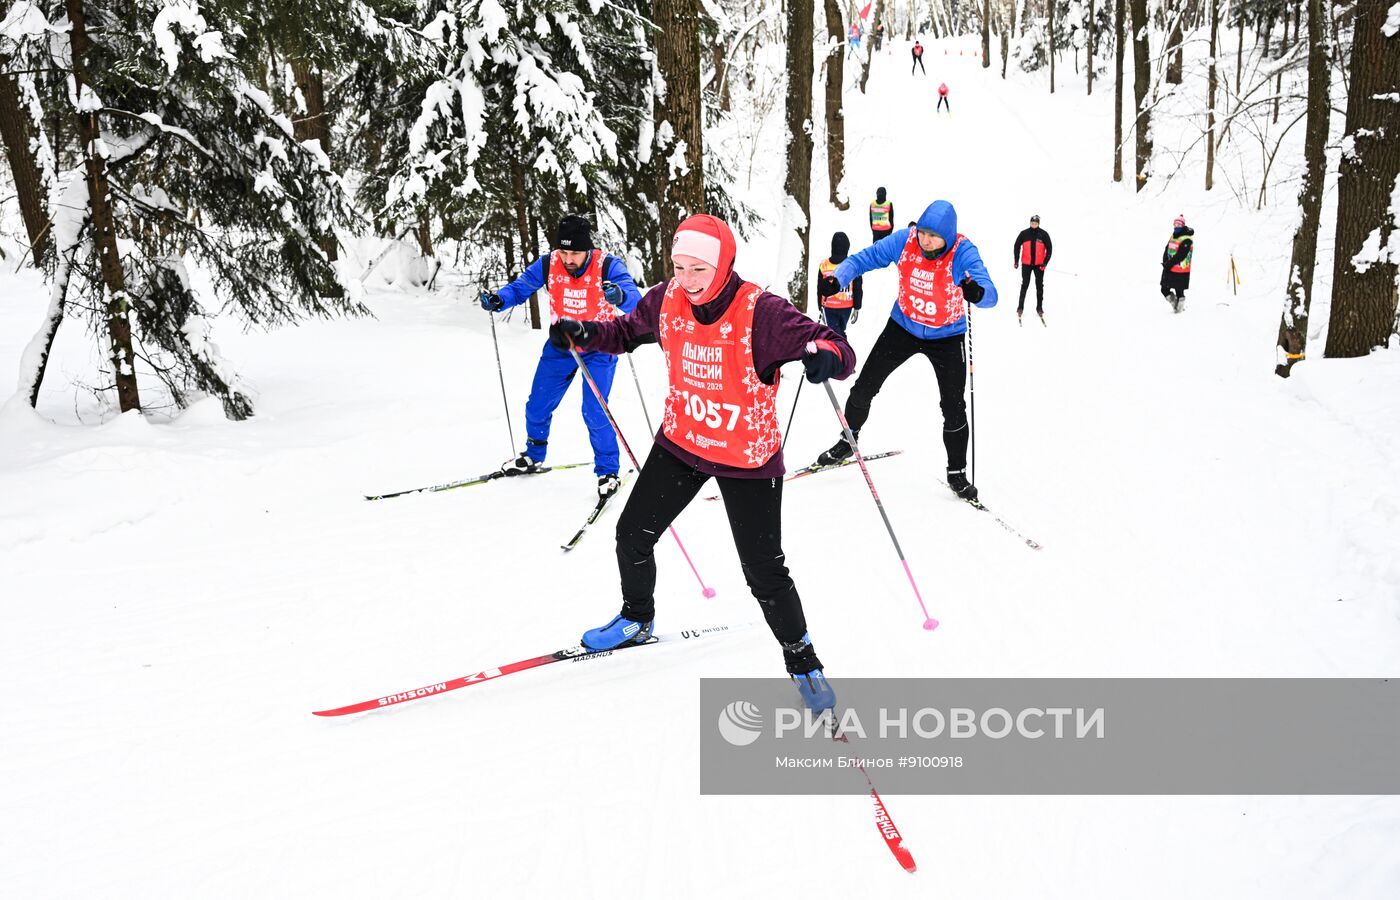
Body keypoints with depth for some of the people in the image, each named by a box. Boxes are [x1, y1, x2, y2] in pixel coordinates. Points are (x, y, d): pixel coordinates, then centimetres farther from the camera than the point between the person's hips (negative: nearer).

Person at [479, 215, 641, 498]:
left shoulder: (607, 266, -26)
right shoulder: (549, 264, -16)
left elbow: (635, 301, -37)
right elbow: (520, 287, -7)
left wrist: (620, 296, -61)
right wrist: (497, 300, -29)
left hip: (599, 348, -4)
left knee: (595, 412, -15)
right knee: (537, 406, 11)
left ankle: (607, 472, 5)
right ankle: (534, 457, 39)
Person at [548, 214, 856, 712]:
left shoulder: (761, 312, -25)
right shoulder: (667, 301, -10)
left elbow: (839, 351, -27)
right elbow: (629, 331, 11)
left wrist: (824, 355, -51)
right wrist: (583, 334, -7)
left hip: (747, 458, -5)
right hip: (681, 442, 5)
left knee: (764, 571, -1)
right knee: (633, 534, 11)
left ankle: (801, 657, 25)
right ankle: (636, 619, 41)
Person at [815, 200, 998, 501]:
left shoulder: (963, 253, -28)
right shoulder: (904, 240, -20)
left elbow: (990, 295, -38)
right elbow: (863, 259, -13)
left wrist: (977, 293, -63)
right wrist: (837, 279, -33)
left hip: (945, 336, -2)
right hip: (904, 326, 3)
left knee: (954, 408, -1)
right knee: (864, 388, 7)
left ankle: (957, 473, 18)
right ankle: (848, 442, 32)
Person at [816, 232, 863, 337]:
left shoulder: (823, 265, -7)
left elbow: (820, 290, 2)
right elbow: (858, 289, -4)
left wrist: (820, 308, 13)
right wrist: (857, 308, 5)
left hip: (829, 308, -1)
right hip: (847, 307, 1)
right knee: (841, 331, 22)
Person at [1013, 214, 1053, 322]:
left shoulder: (1044, 234, -3)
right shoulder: (1024, 233, -2)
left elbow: (1049, 249, 1)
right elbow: (1017, 247, 6)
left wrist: (1045, 262, -8)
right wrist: (1016, 261, 1)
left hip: (1039, 264, 1)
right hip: (1026, 264, 0)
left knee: (1039, 286, 7)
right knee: (1024, 285, 1)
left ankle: (1039, 307, 15)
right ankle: (1020, 307, 7)